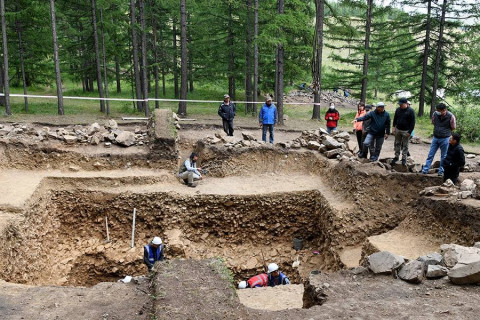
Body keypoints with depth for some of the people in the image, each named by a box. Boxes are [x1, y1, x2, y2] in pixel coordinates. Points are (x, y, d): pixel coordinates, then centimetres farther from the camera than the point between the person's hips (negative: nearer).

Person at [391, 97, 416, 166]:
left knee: (405, 145, 4)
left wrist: (410, 132, -13)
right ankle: (396, 157, 21)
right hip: (398, 130, 4)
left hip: (406, 131, -4)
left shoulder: (410, 111, -10)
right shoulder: (398, 109, 3)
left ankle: (404, 158, 11)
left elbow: (412, 122, -9)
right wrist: (394, 127, 3)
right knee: (397, 144, 11)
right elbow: (395, 119, 13)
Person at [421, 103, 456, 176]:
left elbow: (453, 128, -2)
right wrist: (437, 130, 7)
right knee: (430, 155, 7)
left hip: (445, 139, -3)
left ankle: (441, 171, 22)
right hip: (435, 138, 3)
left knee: (443, 156, 9)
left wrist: (445, 132, 5)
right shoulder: (435, 114, -7)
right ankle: (425, 170, 12)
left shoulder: (450, 116, -16)